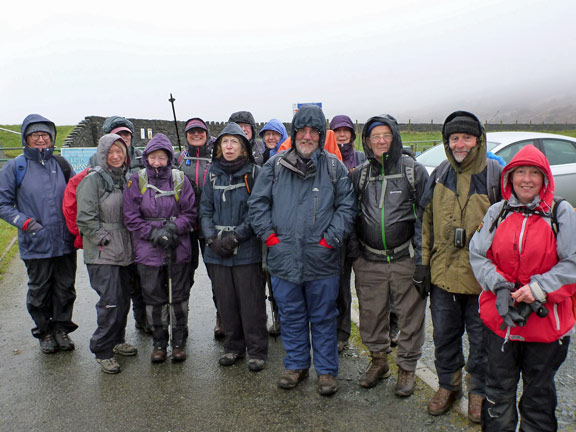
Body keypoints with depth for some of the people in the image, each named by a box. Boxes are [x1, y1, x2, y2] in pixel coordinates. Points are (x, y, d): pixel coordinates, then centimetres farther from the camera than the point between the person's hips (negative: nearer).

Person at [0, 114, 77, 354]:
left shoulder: (62, 165, 7)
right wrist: (26, 223, -14)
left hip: (65, 242, 2)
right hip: (35, 244, -2)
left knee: (65, 289, 11)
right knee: (39, 291, 10)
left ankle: (61, 328, 29)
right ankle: (44, 332, 29)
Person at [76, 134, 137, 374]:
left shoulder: (124, 178, 12)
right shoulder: (93, 179, -9)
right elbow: (85, 218, -13)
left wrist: (129, 240, 11)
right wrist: (105, 238, -14)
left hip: (124, 251, 7)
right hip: (102, 254, -7)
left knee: (123, 298, 13)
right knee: (111, 301, -9)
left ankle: (116, 340, 30)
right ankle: (102, 351, 6)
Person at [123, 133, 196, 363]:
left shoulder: (180, 179, 1)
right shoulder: (137, 181, 0)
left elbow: (189, 212, 1)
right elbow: (131, 216, -2)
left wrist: (174, 228, -16)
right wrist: (153, 233, -15)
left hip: (178, 249, 0)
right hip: (148, 249, 0)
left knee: (179, 297, 9)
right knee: (154, 298, 9)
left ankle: (179, 342, 25)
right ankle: (159, 343, 25)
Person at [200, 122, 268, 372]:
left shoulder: (254, 173, -3)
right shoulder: (213, 174, 11)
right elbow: (205, 210, 11)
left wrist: (235, 237, -15)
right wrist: (212, 239, -5)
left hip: (247, 250, -4)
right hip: (217, 251, 4)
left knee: (251, 303, 2)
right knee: (226, 302, 12)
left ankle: (257, 351, 17)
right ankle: (233, 347, 28)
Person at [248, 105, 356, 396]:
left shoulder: (334, 167, 2)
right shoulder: (275, 166, 5)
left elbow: (347, 206, 3)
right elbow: (257, 203, 8)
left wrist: (330, 238, -7)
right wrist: (270, 235, -1)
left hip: (322, 260, -1)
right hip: (284, 259, 2)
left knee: (323, 318, 10)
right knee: (291, 317, 15)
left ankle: (326, 370, 27)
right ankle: (296, 366, 33)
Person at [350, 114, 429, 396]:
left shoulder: (414, 170, 1)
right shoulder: (360, 174, 10)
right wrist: (353, 248, 8)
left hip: (405, 259, -3)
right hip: (369, 261, 3)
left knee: (410, 315, 5)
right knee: (371, 314, 11)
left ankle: (407, 368, 23)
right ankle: (378, 360, 32)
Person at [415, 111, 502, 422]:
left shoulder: (495, 175, -6)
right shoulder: (439, 175, 5)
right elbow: (425, 221, 10)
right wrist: (422, 262, 6)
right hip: (442, 274, 3)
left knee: (481, 338, 12)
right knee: (444, 336, 15)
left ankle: (479, 391, 34)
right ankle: (449, 385, 37)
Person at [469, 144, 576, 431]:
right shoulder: (497, 212, 4)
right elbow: (477, 254, 1)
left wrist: (538, 289, -18)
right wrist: (500, 286, -14)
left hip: (546, 321, -2)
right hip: (499, 319, 2)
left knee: (538, 395, 16)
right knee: (498, 394, 15)